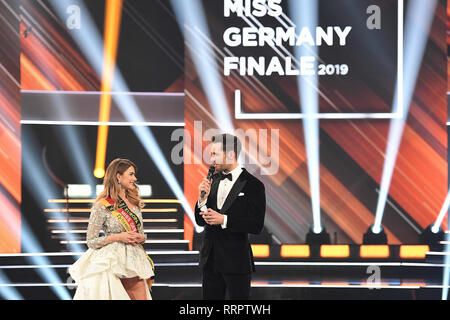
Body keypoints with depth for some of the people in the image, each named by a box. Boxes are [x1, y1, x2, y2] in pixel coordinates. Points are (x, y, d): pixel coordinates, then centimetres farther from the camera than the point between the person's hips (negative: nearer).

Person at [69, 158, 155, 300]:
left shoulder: (134, 203, 12)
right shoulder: (102, 206, -7)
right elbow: (91, 241, -7)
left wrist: (141, 238, -1)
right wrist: (118, 237, -16)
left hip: (134, 260, 6)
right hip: (112, 262, -6)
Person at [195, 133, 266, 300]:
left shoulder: (253, 185, -8)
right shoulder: (213, 181, 9)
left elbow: (256, 226, -15)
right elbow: (200, 221, 11)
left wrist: (223, 219, -22)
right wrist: (202, 198, -7)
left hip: (236, 261, -6)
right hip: (211, 259, 6)